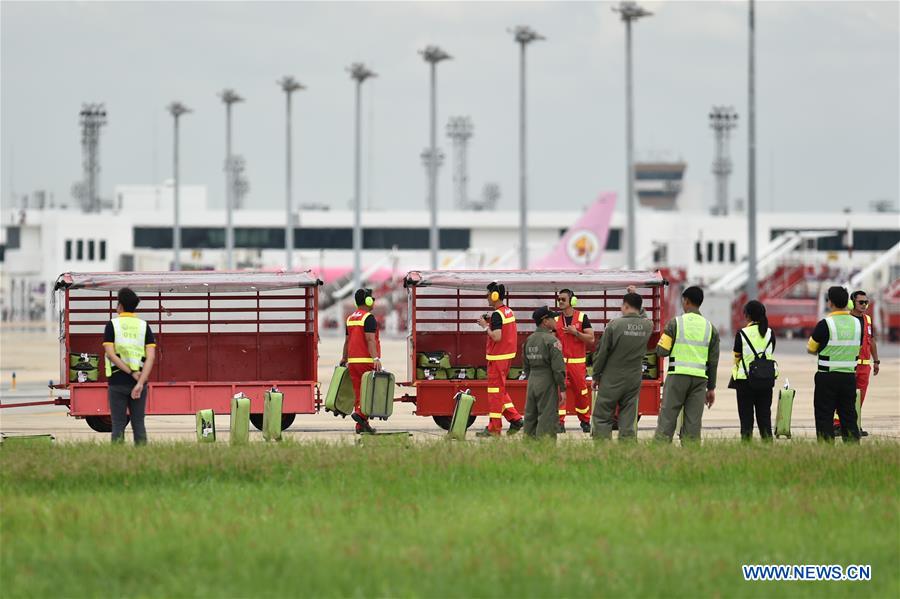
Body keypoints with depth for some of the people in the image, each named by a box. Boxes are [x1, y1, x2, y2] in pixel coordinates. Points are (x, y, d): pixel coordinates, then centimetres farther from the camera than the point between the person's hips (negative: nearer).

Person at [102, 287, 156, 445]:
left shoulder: (112, 325, -2)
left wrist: (132, 373, -11)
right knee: (138, 424, 7)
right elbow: (151, 357, -6)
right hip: (140, 380, 2)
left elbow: (110, 354, -11)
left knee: (118, 425, 2)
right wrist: (140, 383, -12)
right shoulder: (144, 326, 4)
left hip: (117, 381, -2)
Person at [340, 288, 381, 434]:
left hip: (353, 361, 8)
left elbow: (347, 341, 22)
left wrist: (344, 358, 34)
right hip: (366, 361, -8)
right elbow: (370, 340, -20)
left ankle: (361, 425, 7)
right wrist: (376, 358, -27)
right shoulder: (369, 318, -10)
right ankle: (360, 413, -18)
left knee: (358, 393, 8)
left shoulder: (350, 318, 15)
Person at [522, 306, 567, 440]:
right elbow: (558, 367, -16)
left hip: (532, 383, 7)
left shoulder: (529, 340, 10)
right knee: (547, 419, -5)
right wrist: (562, 389, -12)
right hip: (547, 383, -7)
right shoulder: (551, 340, -12)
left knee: (530, 418, 13)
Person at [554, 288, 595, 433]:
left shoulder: (582, 318, 0)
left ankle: (585, 421, 23)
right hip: (560, 361, 1)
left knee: (581, 392, 7)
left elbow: (591, 339, -5)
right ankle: (560, 422, -8)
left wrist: (575, 333, -16)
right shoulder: (556, 319, 6)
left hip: (578, 362, -1)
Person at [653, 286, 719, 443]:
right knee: (693, 422, 5)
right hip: (700, 377, 3)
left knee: (667, 418, -1)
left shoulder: (675, 323, -3)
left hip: (678, 375, -3)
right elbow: (713, 361, 9)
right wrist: (711, 388, 14)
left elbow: (661, 351, -3)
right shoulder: (710, 328, 7)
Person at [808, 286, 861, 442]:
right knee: (849, 417, 8)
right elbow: (857, 349, 12)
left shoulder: (825, 324, -13)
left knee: (824, 418, 2)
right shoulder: (857, 324, 2)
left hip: (827, 377, -4)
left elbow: (810, 349, -2)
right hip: (850, 376, 4)